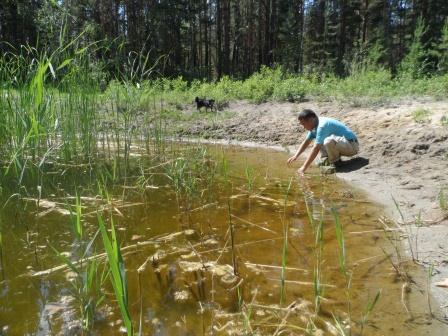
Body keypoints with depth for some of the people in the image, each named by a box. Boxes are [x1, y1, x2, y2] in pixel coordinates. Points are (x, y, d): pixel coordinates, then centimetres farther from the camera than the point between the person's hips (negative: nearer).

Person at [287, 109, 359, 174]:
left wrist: (304, 168, -28)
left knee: (328, 141, -36)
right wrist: (295, 156, 0)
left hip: (352, 145, -10)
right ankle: (326, 159, 5)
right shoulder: (315, 125, 3)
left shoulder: (322, 126, -25)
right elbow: (306, 142, 11)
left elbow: (316, 149, -29)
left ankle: (335, 162, -11)